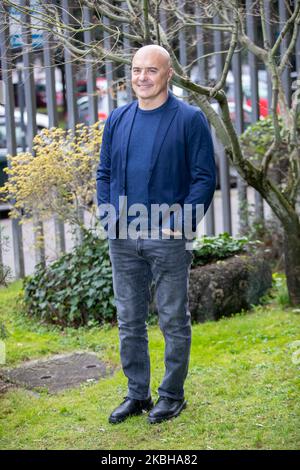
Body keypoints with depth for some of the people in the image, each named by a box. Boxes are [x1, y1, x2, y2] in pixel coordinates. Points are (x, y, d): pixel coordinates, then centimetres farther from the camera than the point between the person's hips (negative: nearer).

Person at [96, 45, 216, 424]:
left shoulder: (189, 119, -4)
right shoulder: (117, 119, 10)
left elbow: (204, 177, -6)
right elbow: (104, 173, 15)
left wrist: (181, 224, -14)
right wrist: (108, 216, 1)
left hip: (167, 239, -4)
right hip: (122, 240, 5)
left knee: (174, 321, 5)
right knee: (129, 321, 11)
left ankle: (172, 395, 18)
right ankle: (137, 395, 23)